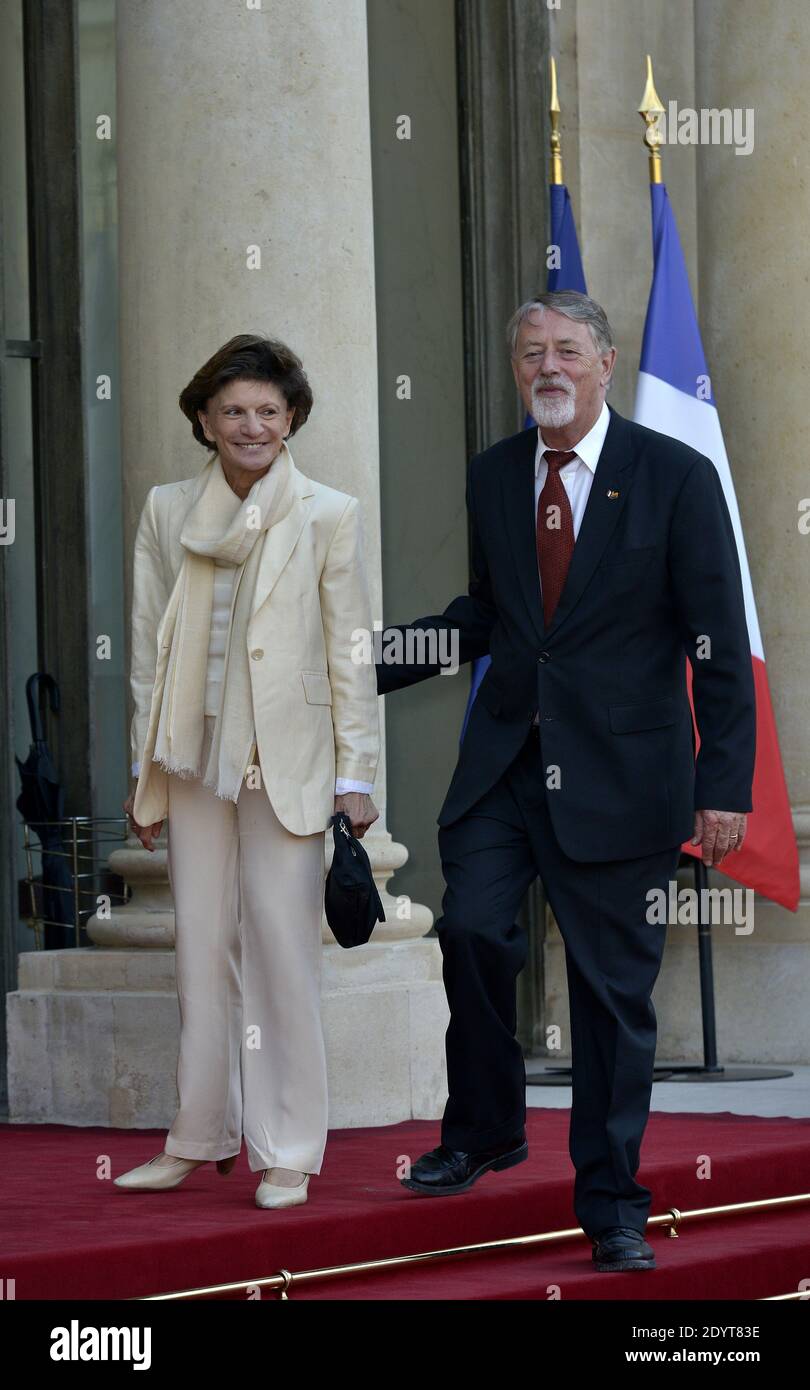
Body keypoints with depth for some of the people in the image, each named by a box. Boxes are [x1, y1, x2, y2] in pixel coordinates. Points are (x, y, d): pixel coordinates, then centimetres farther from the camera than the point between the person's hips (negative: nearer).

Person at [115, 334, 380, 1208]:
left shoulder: (327, 516, 0)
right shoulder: (168, 513, 7)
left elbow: (349, 654, 0)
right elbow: (150, 648, 10)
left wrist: (356, 773, -4)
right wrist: (145, 769, 8)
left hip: (286, 761, -3)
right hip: (195, 759, 3)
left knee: (283, 950, -3)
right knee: (202, 948, 8)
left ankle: (286, 1152, 3)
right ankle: (198, 1138, 16)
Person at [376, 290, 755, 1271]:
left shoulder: (676, 478, -4)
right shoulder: (492, 476, 9)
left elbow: (719, 644, -5)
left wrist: (725, 784, -11)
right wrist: (373, 659, 11)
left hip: (618, 775, -3)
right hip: (504, 759, 3)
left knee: (614, 988, 1)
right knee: (471, 929, -14)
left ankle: (611, 1206, 12)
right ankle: (485, 1129, 10)